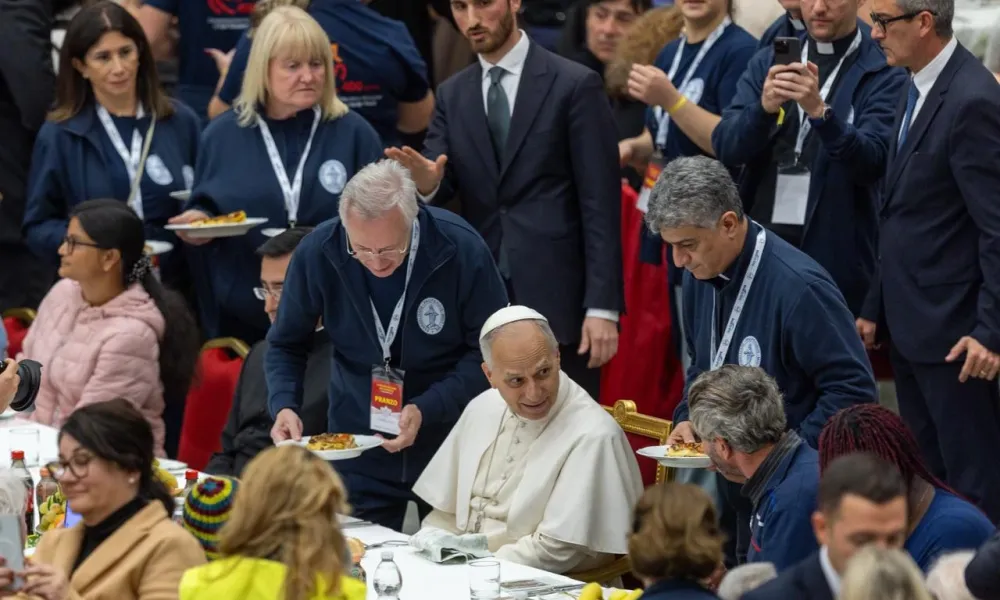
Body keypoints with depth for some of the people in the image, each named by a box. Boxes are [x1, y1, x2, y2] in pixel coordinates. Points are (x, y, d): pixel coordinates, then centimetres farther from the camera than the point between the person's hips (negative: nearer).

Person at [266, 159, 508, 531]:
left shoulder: (461, 250, -20)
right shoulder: (317, 253, -15)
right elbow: (287, 345, 0)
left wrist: (427, 409, -23)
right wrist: (284, 406, -18)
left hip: (449, 439, -1)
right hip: (358, 453, 1)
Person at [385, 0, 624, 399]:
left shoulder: (574, 85, -3)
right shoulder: (452, 95, 12)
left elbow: (600, 203, -6)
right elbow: (440, 184, 4)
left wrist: (602, 306, -12)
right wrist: (426, 182, -21)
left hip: (557, 298, -5)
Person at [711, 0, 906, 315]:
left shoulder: (883, 72, -4)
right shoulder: (768, 61, 9)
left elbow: (873, 162, -16)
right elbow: (725, 148, 0)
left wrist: (820, 111, -32)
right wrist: (764, 107, -20)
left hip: (834, 260, -4)